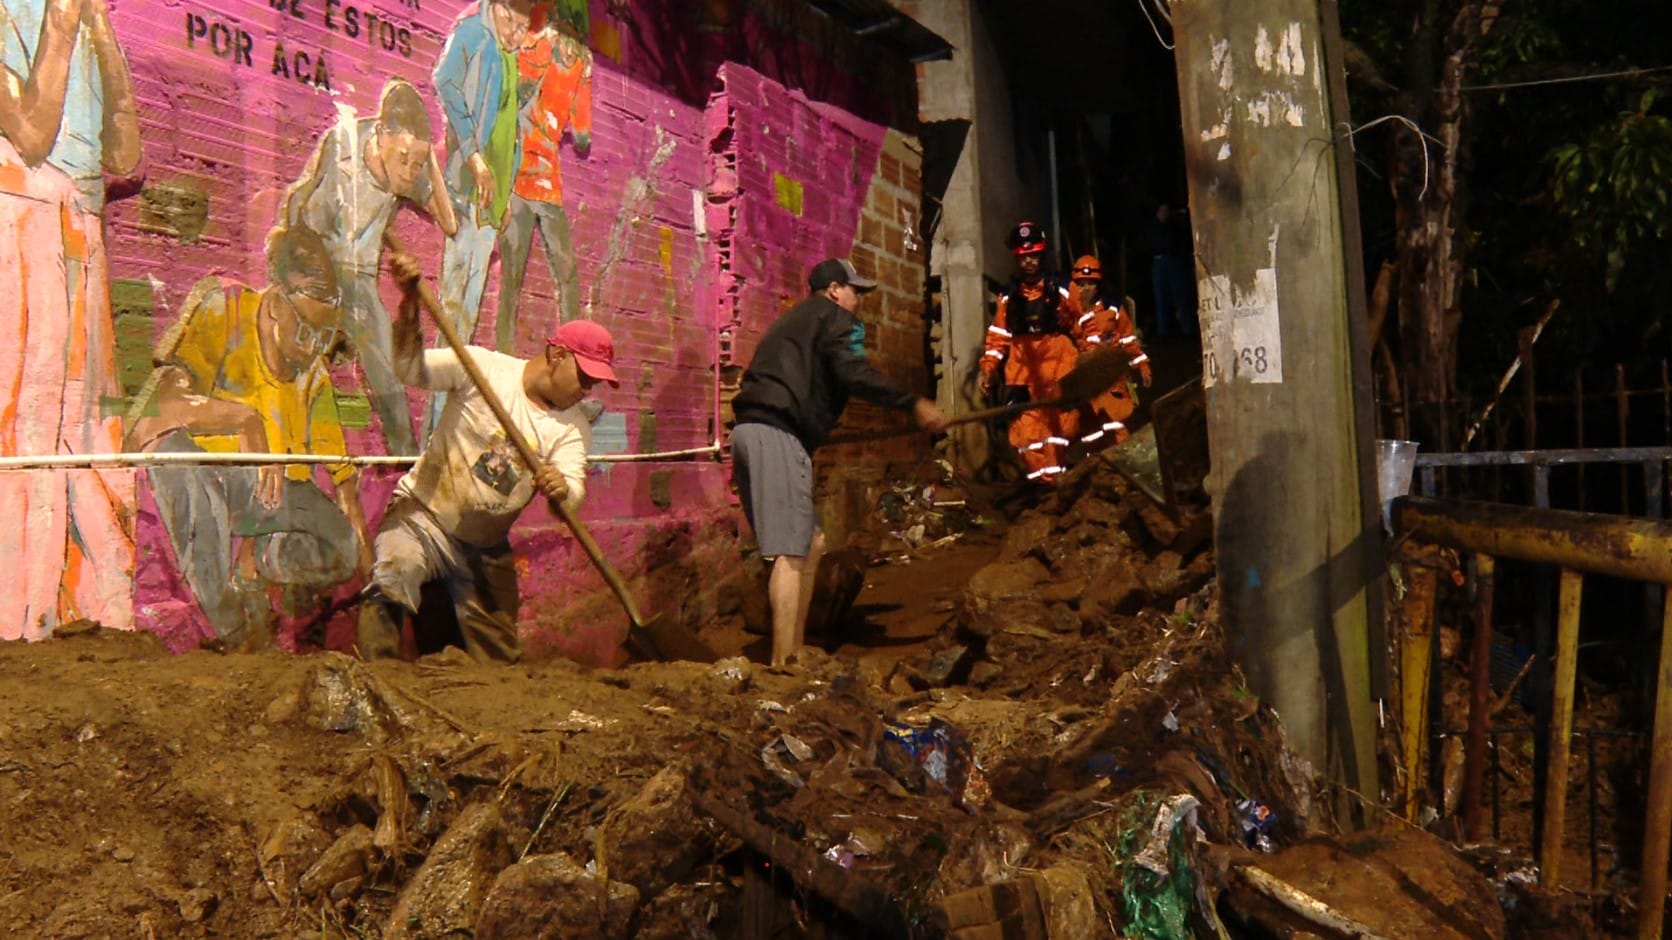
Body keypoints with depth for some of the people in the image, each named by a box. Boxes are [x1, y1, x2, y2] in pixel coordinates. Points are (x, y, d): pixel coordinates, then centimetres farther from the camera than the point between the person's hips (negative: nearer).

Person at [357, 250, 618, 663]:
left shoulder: (572, 428, -2)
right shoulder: (484, 368, -9)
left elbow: (573, 493, -15)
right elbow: (412, 369, -18)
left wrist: (562, 489, -41)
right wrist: (410, 303, -32)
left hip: (486, 548, 4)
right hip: (423, 516, -4)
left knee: (500, 658, 5)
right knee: (390, 584, -31)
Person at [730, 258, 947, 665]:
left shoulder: (793, 321, 31)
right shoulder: (835, 317, 5)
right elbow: (854, 373, -12)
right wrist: (913, 403, -13)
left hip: (749, 431, 10)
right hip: (775, 434, -10)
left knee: (811, 541, 15)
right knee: (791, 552, -13)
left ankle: (794, 649, 17)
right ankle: (782, 663, -18)